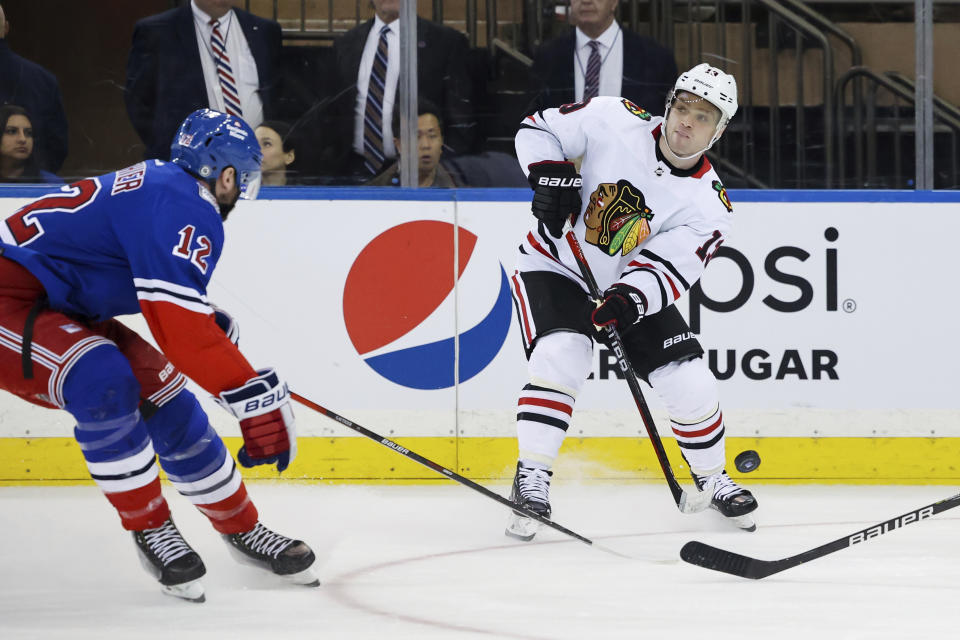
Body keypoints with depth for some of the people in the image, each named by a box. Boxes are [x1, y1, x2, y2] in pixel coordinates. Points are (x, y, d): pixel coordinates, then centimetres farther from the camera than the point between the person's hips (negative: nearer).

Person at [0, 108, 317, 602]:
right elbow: (182, 329, -31)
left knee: (167, 400, 9)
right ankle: (150, 528, -14)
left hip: (65, 311, 11)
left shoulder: (159, 184, 9)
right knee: (102, 382, -32)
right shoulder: (185, 209, -22)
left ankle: (242, 528, 21)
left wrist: (212, 323, 39)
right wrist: (254, 395, -32)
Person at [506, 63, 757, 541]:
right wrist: (552, 176, -24)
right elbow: (538, 129, -7)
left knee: (690, 383, -5)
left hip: (632, 287, 2)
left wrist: (628, 301, -41)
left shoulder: (709, 205, -15)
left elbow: (665, 270, -22)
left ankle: (712, 478, 22)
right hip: (558, 266, -2)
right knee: (560, 357, -28)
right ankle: (531, 481, -20)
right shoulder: (614, 121, -18)